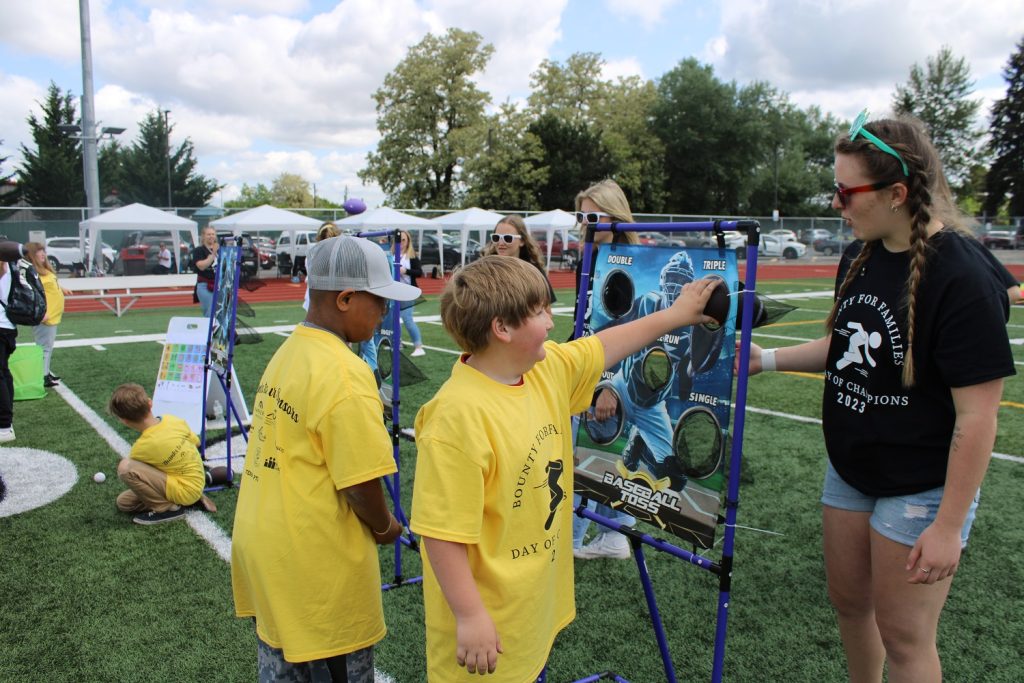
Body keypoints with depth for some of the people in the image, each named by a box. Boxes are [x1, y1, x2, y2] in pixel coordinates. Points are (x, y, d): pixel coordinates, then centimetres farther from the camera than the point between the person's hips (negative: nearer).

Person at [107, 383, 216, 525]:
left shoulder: (142, 447, -24)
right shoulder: (173, 420, -7)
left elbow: (133, 470, -1)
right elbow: (196, 442, 11)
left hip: (186, 491, -8)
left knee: (125, 467, -23)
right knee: (123, 502, 13)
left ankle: (168, 508, -9)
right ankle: (195, 498, 9)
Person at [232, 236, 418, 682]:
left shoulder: (288, 352, 2)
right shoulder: (344, 374, -23)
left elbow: (293, 455, 7)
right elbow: (361, 485, -22)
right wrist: (385, 527, -4)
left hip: (266, 551, 8)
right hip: (316, 568, -8)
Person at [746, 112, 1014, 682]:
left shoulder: (962, 277, -23)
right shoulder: (860, 257, 1)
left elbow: (977, 416, -22)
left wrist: (948, 527, -20)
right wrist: (769, 358, 2)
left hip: (920, 490, -7)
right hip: (850, 472, 7)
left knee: (903, 637, 8)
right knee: (849, 602, 21)